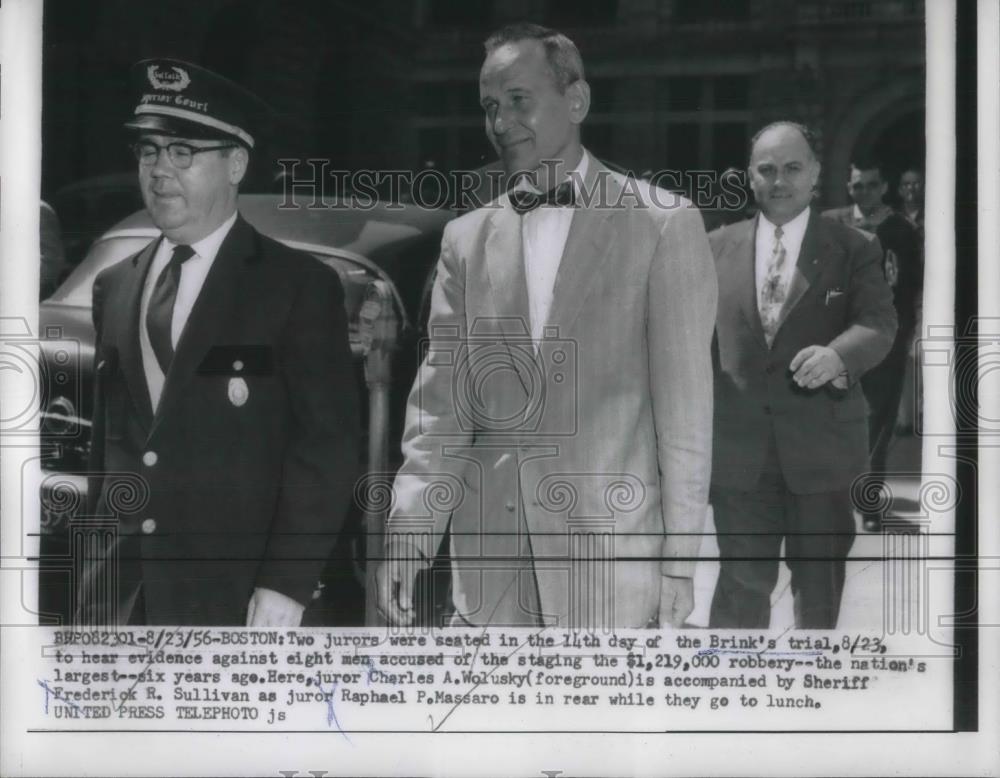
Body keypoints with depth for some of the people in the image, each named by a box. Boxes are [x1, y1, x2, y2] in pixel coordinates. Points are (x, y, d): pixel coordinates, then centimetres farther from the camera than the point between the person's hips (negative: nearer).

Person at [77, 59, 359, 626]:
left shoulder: (300, 287, -2)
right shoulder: (114, 288, 15)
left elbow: (327, 446, -7)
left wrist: (285, 584, -15)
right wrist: (99, 569, 11)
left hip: (236, 599, -5)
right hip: (119, 599, 5)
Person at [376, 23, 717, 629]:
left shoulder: (663, 223, -1)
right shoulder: (468, 239, 10)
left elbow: (684, 402, -2)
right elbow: (442, 404, 7)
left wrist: (678, 556, -4)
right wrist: (408, 535, -4)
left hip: (613, 553, -3)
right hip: (491, 555, 3)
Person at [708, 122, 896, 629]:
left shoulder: (853, 251, 2)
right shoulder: (718, 248, 9)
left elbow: (878, 323, -10)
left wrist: (838, 354, -31)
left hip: (820, 446, -1)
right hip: (739, 447, 1)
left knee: (819, 581, 11)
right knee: (742, 580, 4)